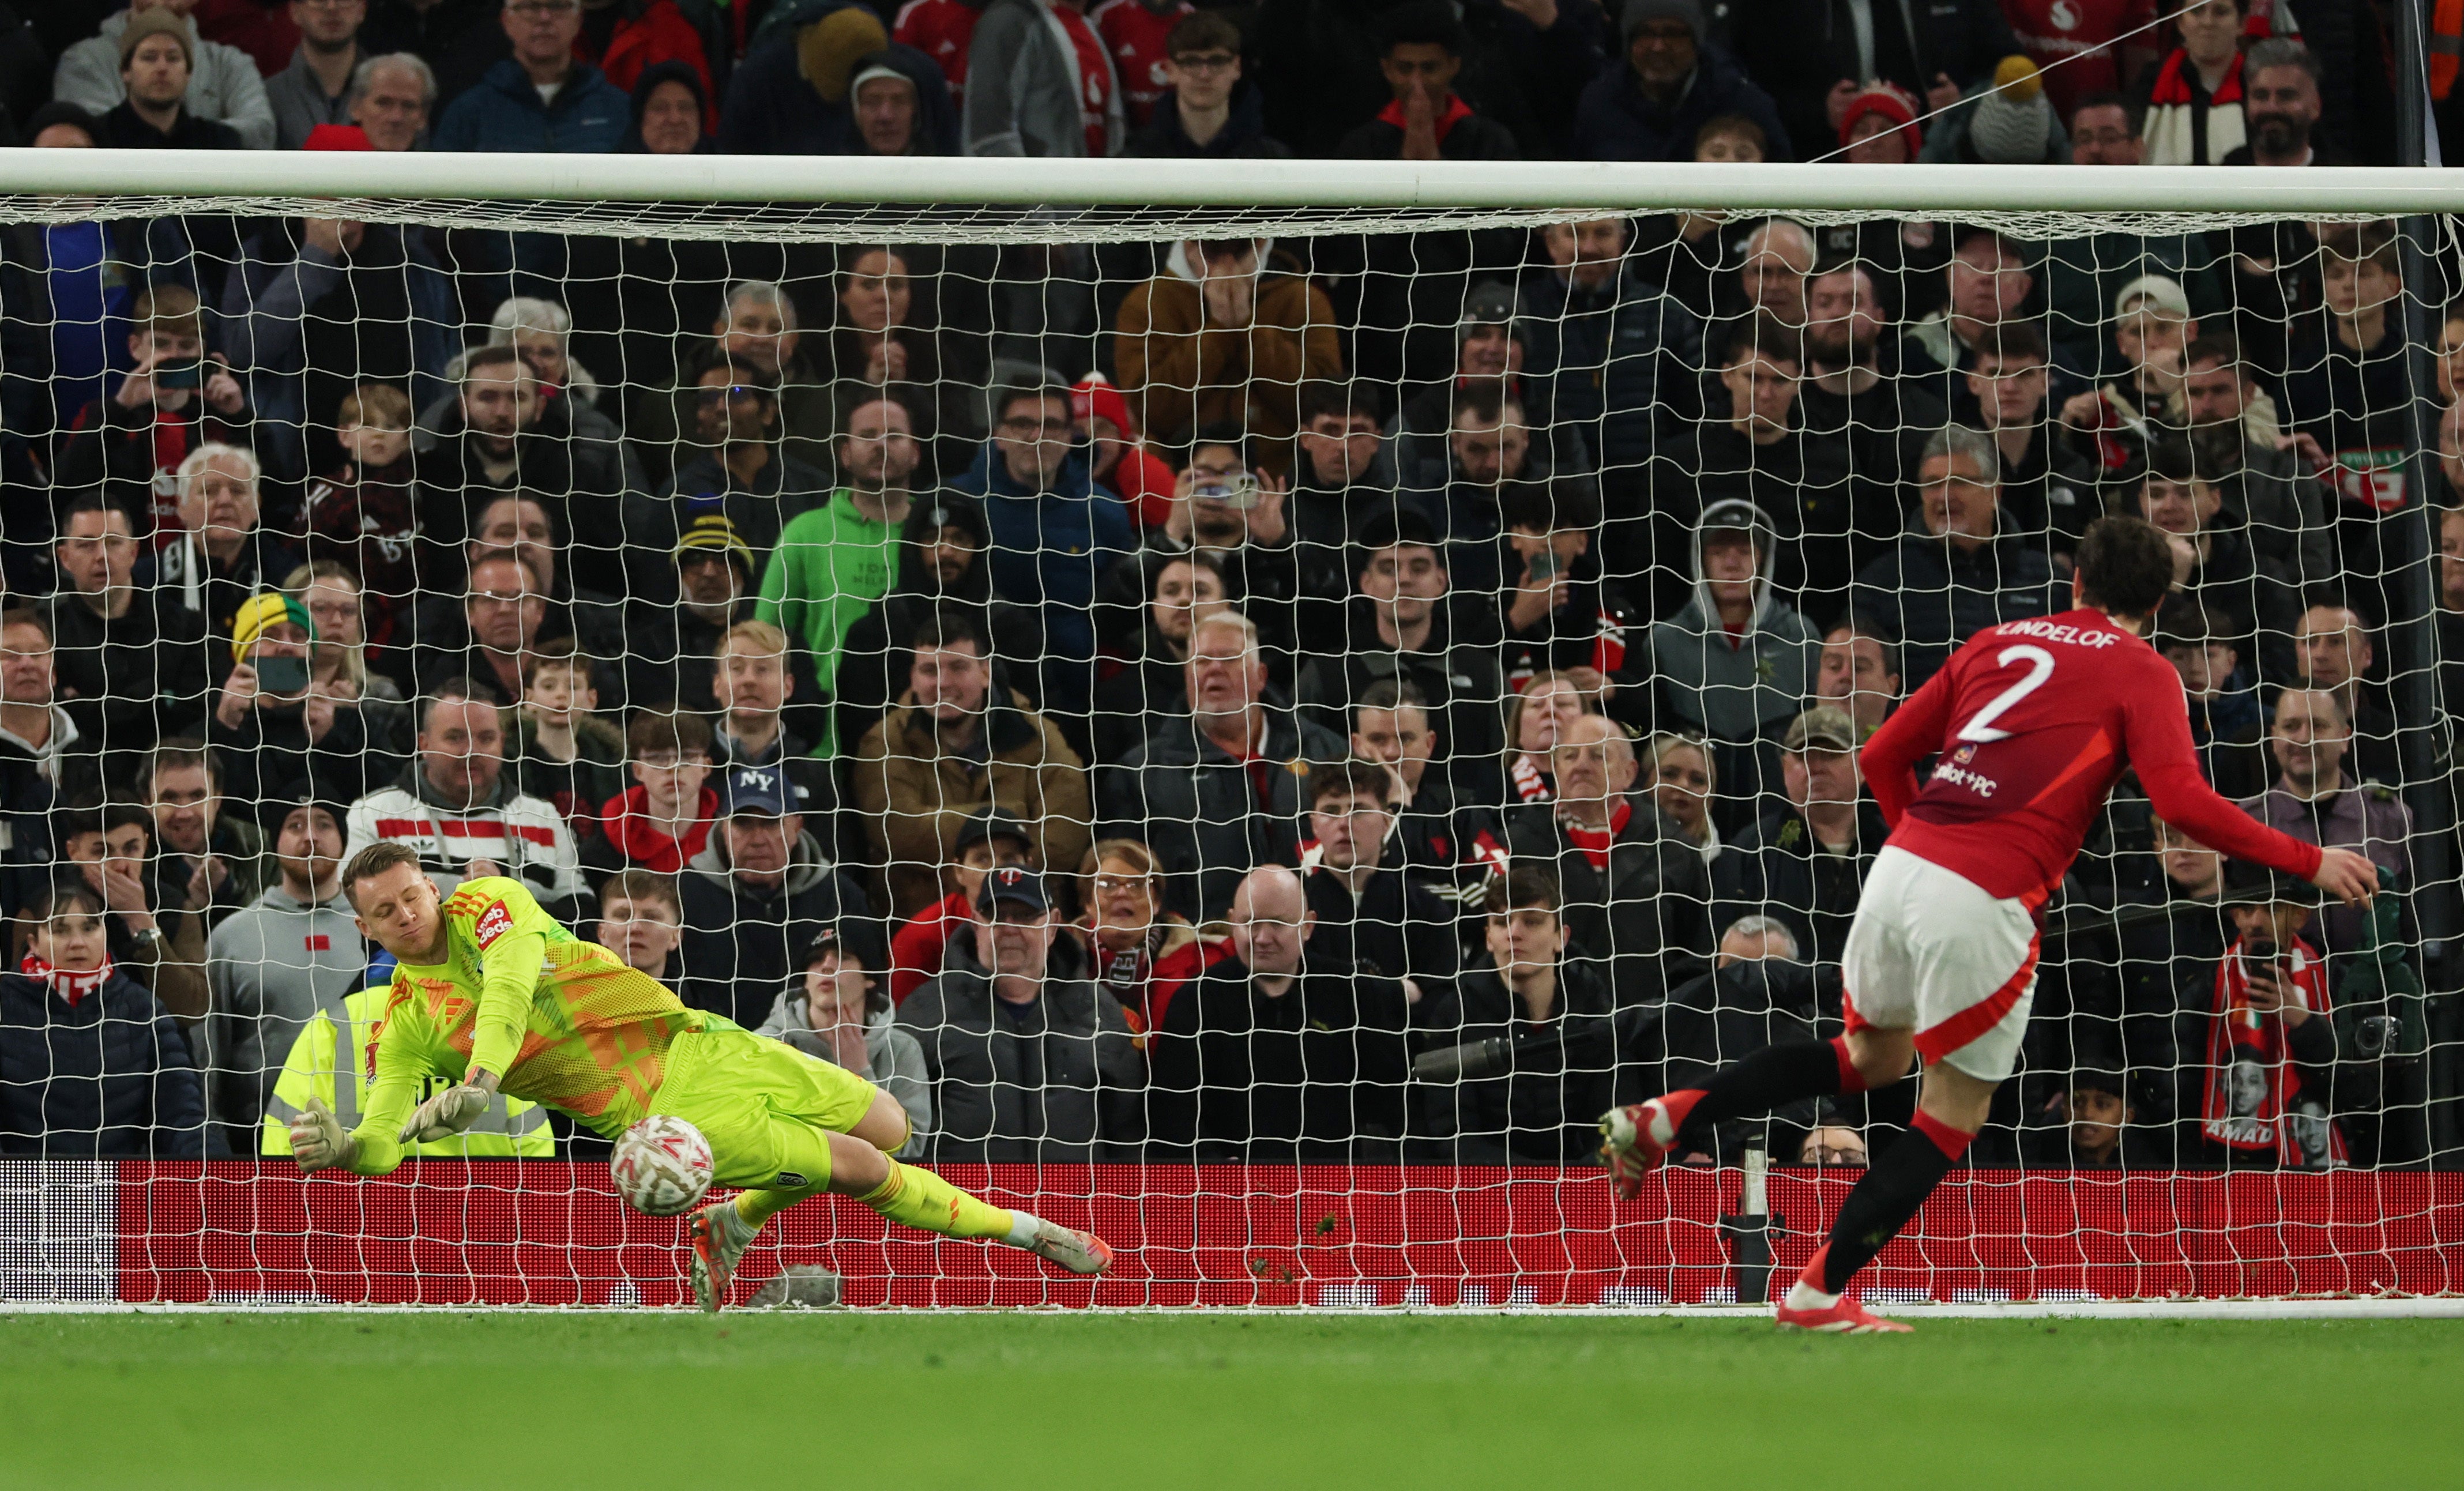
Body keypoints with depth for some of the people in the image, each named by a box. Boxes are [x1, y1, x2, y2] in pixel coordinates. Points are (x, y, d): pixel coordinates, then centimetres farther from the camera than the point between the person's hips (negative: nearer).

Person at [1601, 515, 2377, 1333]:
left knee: (1873, 1056, 29)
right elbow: (2182, 800, -10)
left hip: (1901, 866, 6)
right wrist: (2307, 862, -4)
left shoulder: (1999, 641, 20)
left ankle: (1664, 1117, 19)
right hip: (1983, 902, -6)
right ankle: (1819, 1294, 10)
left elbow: (1882, 755, 22)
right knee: (1954, 1111, 10)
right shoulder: (2142, 673, 4)